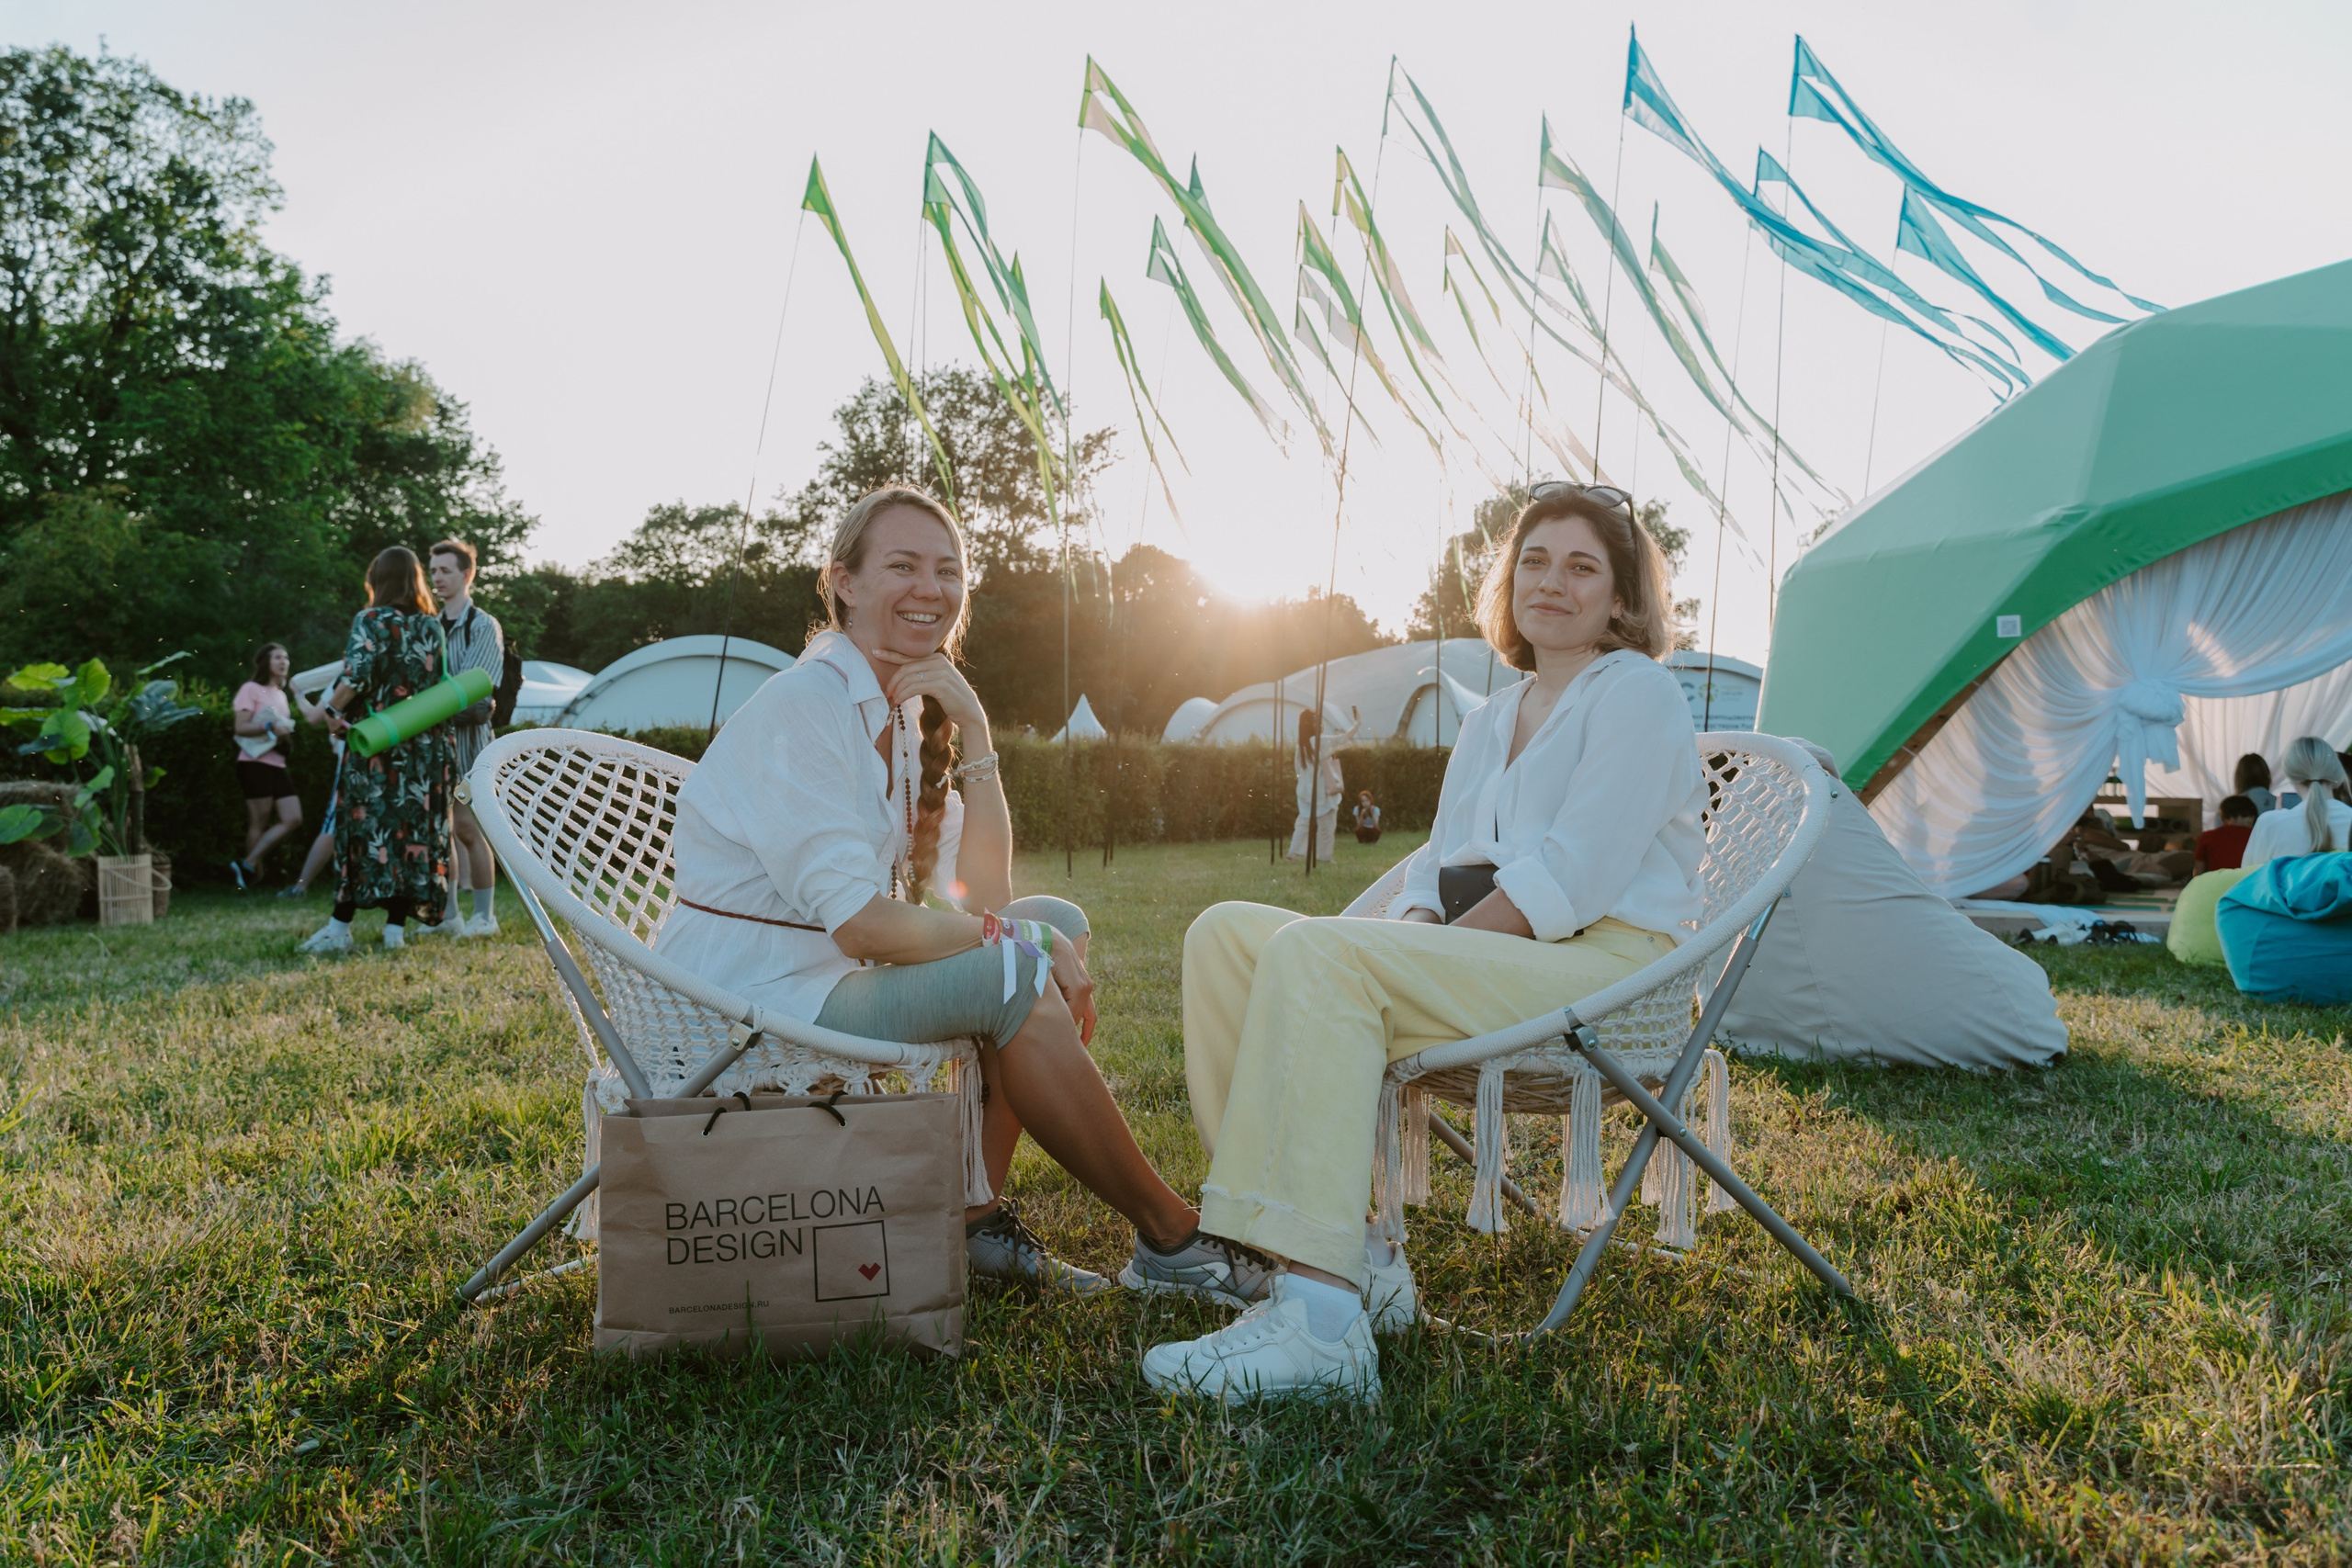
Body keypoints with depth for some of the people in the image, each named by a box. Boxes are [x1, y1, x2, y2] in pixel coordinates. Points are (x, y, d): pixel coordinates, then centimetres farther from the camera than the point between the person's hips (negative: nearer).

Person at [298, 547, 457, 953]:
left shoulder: (370, 621, -5)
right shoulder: (432, 626, 8)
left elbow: (357, 675, -16)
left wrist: (333, 711, -3)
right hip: (426, 747, 4)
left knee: (364, 826, 1)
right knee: (415, 827, 4)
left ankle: (340, 927, 2)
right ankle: (396, 928, 5)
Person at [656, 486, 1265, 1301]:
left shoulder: (909, 710, 9)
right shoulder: (805, 703, -17)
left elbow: (983, 894, 2)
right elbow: (861, 925, -24)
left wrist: (973, 734, -5)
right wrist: (1020, 941, -15)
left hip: (833, 974, 9)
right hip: (748, 997, -9)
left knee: (1059, 923, -1)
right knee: (1014, 974, -24)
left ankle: (978, 1220, -5)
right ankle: (1169, 1240, -11)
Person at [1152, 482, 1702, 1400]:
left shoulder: (1637, 694, 1)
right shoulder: (1491, 722, 25)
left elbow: (1570, 880, -12)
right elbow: (1437, 873, 18)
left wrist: (1445, 945, -14)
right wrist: (1408, 939, -3)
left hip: (1597, 964, -8)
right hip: (1479, 962, 8)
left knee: (1317, 954, -30)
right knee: (1228, 935, -9)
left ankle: (1320, 1321, -35)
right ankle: (1351, 1259, -16)